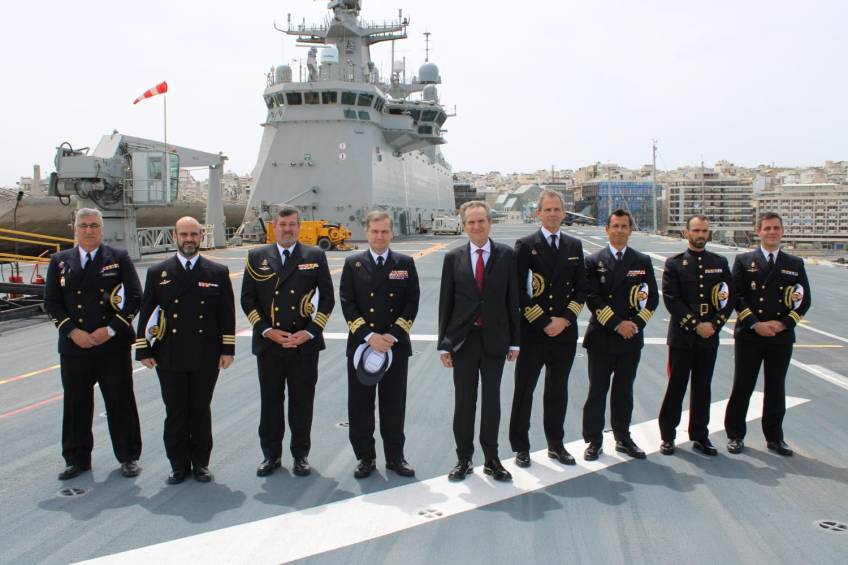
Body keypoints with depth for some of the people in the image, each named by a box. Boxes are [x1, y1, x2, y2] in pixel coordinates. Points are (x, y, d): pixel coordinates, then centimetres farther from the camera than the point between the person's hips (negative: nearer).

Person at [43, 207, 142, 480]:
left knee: (121, 403, 5)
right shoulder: (60, 261, 8)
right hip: (74, 346, 2)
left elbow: (134, 297, -3)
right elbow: (51, 302, 5)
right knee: (76, 404, 9)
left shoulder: (119, 258, 2)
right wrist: (72, 331, -9)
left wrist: (111, 329, -12)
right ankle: (77, 459, 24)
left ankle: (128, 457, 19)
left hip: (114, 346, -2)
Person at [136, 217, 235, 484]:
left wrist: (227, 349, -1)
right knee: (175, 412, 6)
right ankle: (179, 465, 18)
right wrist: (144, 350, 0)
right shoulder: (157, 273, 5)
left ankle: (201, 463, 21)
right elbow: (146, 313, 5)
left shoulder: (218, 272, 4)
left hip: (206, 358, 0)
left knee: (201, 411, 9)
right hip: (170, 357, 0)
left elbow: (227, 313, 5)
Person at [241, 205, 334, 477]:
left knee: (302, 401, 7)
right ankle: (271, 455, 23)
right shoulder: (257, 257, 6)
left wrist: (310, 332, -7)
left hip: (304, 343, -1)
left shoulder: (315, 256, 4)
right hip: (268, 343, 1)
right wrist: (266, 330, -7)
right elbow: (247, 299, 5)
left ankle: (300, 455, 21)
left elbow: (327, 298, 3)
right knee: (270, 401, 9)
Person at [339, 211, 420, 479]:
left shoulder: (405, 263, 5)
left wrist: (392, 335, -11)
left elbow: (412, 302, 0)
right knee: (360, 405, 5)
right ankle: (365, 457, 18)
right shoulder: (353, 263, 4)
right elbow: (347, 303, -2)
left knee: (394, 405, 7)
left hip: (396, 346, 0)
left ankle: (395, 457, 20)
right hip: (361, 345, 0)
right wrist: (369, 336, -13)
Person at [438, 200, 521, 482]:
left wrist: (514, 341, -1)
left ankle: (491, 459, 22)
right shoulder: (453, 258, 1)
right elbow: (445, 302, 2)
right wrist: (444, 344, -1)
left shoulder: (506, 255, -1)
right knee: (464, 401, 7)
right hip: (463, 339, 0)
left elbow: (512, 299, 1)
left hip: (494, 339, 0)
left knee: (492, 400, 10)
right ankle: (464, 459, 20)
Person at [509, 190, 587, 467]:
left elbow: (581, 289, 9)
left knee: (558, 391, 13)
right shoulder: (525, 245, -4)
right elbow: (519, 291, -8)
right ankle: (521, 447, 16)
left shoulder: (574, 246, 9)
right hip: (532, 331, -3)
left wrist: (564, 319, -6)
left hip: (565, 332, 4)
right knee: (524, 391, 4)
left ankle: (556, 444, 25)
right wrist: (544, 322, -12)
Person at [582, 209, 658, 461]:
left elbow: (652, 298, 6)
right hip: (601, 337, -2)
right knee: (597, 391, 2)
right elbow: (592, 298, -7)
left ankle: (623, 438, 23)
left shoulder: (643, 261, 8)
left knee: (624, 391, 12)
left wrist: (636, 324, -8)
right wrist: (617, 324, -13)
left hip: (631, 337, 2)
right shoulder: (594, 261, 1)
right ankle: (594, 440, 12)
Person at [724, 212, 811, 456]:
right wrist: (755, 324, -14)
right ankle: (735, 435, 16)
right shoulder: (744, 261, 2)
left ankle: (774, 437, 22)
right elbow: (736, 296, -4)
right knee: (742, 387, 4)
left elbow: (805, 300, 5)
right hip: (749, 335, -2)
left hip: (782, 337, 2)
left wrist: (783, 323, -9)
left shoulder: (795, 264, 8)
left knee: (776, 389, 11)